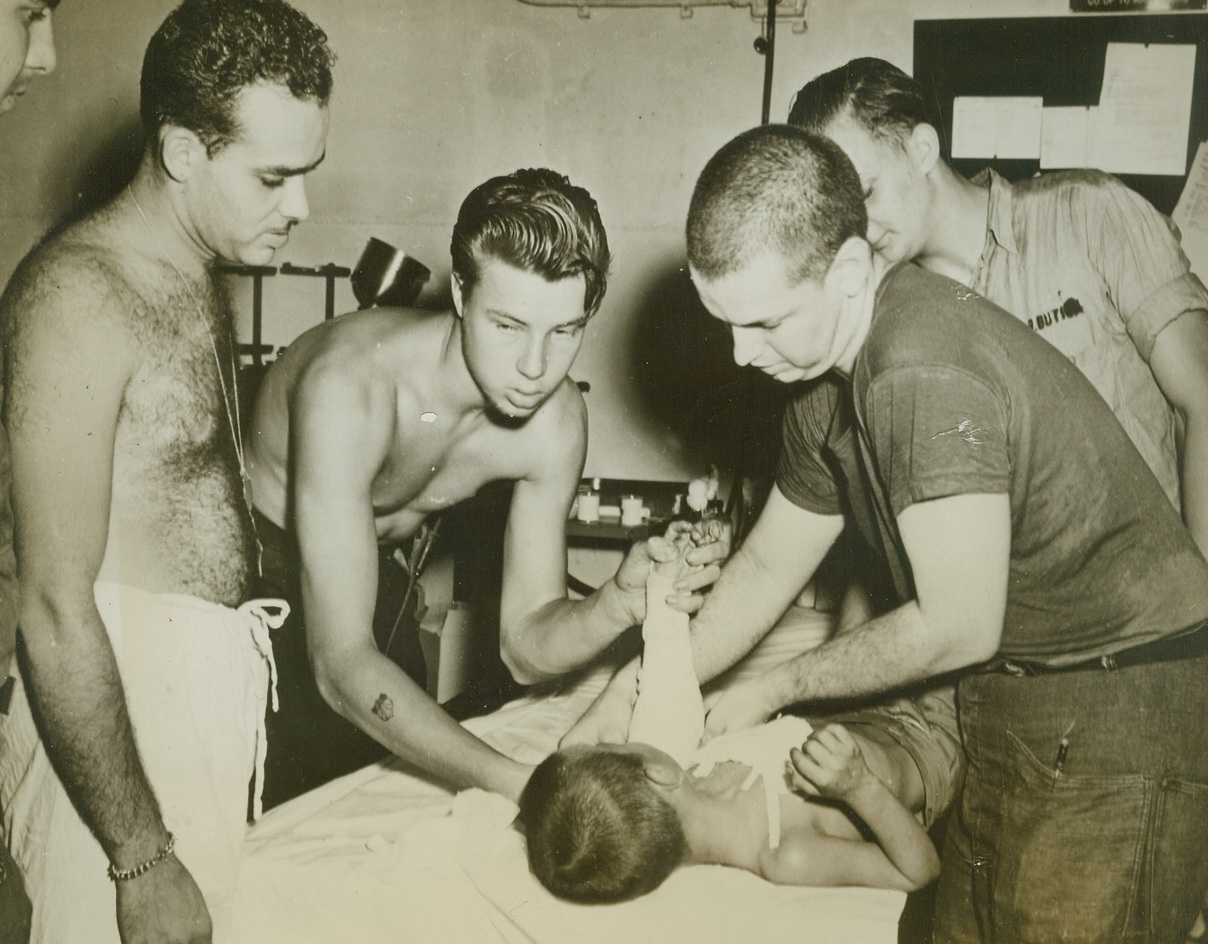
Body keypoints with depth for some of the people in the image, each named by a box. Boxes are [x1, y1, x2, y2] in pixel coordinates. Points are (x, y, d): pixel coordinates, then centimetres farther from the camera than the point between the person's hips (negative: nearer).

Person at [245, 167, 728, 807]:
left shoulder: (556, 419, -19)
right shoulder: (351, 386, -38)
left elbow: (525, 644, -15)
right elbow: (342, 663, -42)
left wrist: (621, 602, -37)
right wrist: (519, 785, -51)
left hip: (375, 565, 5)